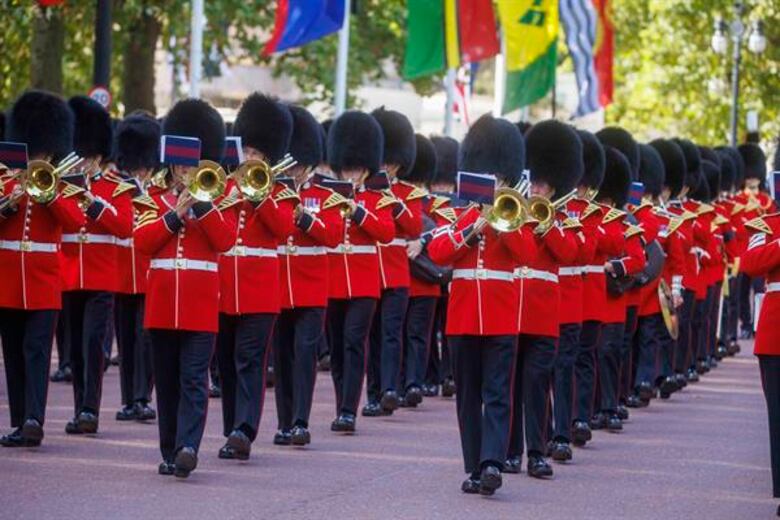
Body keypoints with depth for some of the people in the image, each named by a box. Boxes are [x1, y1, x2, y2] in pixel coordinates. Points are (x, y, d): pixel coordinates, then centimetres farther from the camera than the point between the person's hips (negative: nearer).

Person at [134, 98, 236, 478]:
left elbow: (225, 240, -8)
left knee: (194, 381, -11)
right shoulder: (157, 202, 12)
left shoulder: (215, 203, 8)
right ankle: (170, 453, 13)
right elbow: (141, 240, -3)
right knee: (166, 382, 7)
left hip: (200, 307, -2)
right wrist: (176, 214, -11)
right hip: (162, 305, 3)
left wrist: (201, 203, -14)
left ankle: (187, 447, -20)